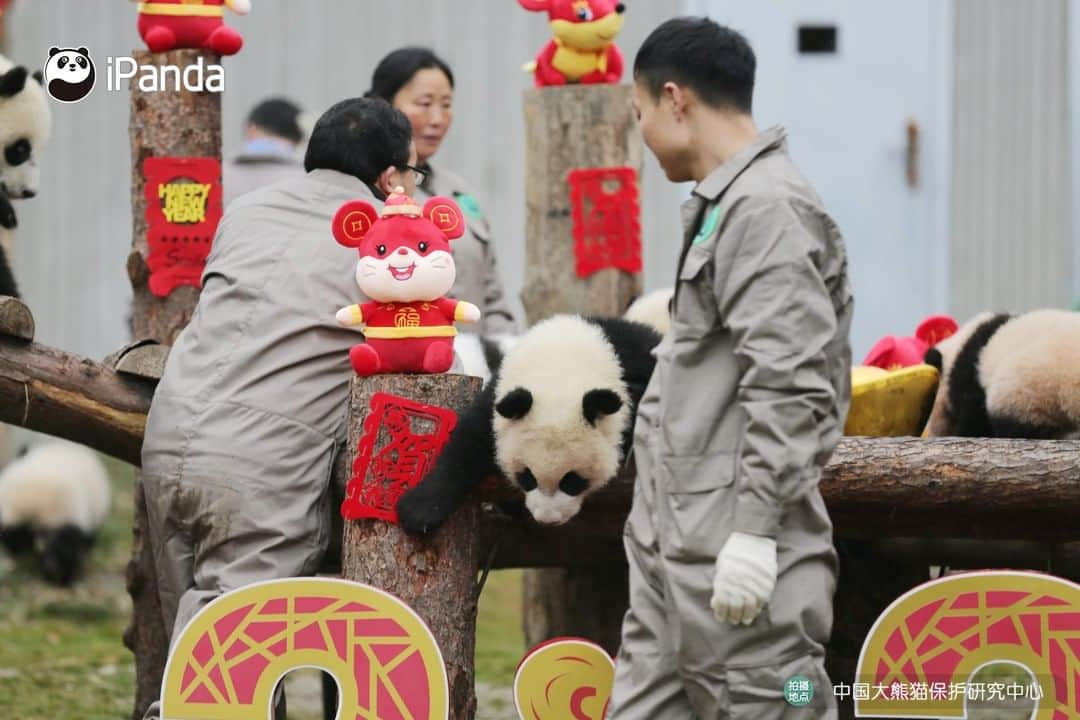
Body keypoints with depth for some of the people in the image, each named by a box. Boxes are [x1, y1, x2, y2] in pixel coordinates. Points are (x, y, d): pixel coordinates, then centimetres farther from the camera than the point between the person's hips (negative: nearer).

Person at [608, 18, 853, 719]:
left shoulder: (766, 208, -14)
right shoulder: (728, 202, 17)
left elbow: (789, 387, -21)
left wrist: (754, 531, -23)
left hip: (736, 545, -10)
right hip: (677, 543, 10)